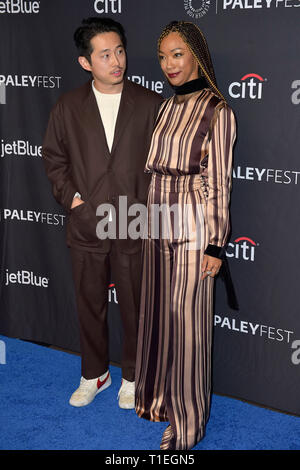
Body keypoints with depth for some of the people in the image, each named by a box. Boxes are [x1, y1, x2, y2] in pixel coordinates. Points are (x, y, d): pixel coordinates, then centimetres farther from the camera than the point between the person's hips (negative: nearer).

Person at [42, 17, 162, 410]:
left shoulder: (150, 104, -4)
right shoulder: (68, 107, 1)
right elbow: (53, 156, 10)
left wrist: (148, 206, -6)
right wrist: (70, 196, -2)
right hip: (86, 226, 2)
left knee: (135, 306, 10)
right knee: (90, 305, 15)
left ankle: (132, 376, 32)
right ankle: (94, 374, 35)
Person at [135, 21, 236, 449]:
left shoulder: (216, 111, -11)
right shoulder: (166, 107, 10)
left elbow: (219, 182, -12)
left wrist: (215, 246, -13)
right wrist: (149, 221, 15)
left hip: (192, 229, -7)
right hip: (158, 225, 7)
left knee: (186, 322, 2)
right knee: (156, 314, 16)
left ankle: (187, 418, 19)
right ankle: (158, 397, 35)